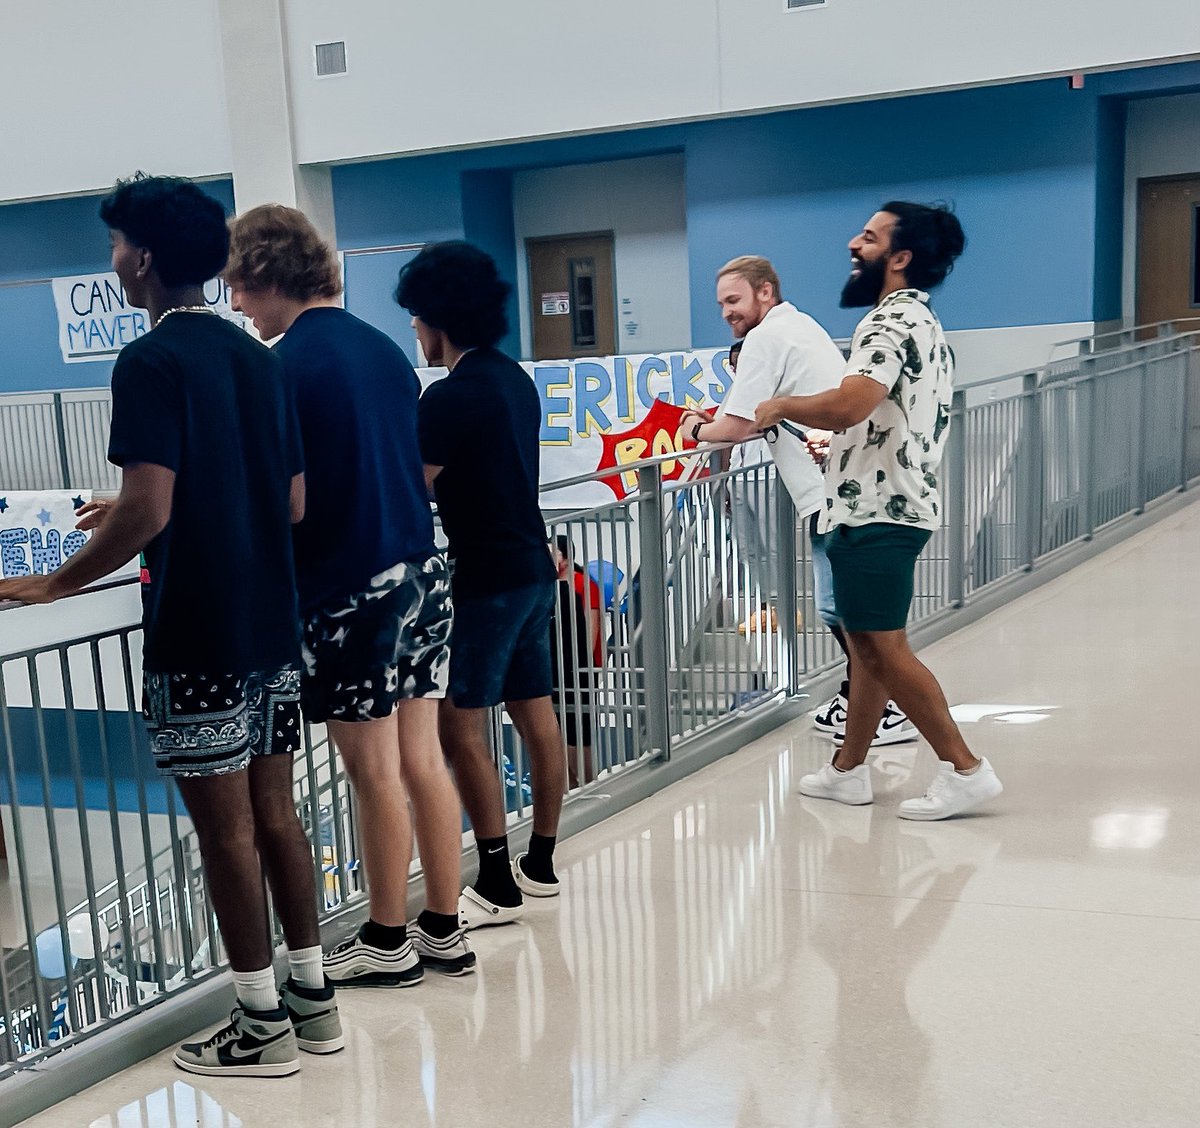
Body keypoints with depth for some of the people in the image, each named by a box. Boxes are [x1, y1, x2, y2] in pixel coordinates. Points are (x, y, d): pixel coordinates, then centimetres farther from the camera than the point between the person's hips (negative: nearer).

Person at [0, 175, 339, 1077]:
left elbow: (146, 514, -21)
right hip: (273, 627, 7)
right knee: (275, 812, 15)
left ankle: (263, 1025, 15)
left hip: (198, 639, -7)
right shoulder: (260, 359, 10)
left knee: (226, 828, 3)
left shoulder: (151, 361, -13)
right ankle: (313, 996, 24)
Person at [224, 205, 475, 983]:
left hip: (349, 589, -7)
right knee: (423, 759, 13)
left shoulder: (287, 363, -12)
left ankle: (388, 943, 19)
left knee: (376, 772, 4)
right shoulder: (385, 348, 11)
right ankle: (445, 930, 23)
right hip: (422, 574, 7)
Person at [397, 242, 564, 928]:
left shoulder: (452, 395, -17)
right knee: (536, 715, 13)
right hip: (534, 570, 9)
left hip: (487, 581, -9)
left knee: (462, 729, -3)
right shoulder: (517, 379, 10)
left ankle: (499, 887, 1)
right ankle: (541, 863, 25)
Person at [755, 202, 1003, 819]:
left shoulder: (893, 319, -14)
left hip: (875, 511, -11)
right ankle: (847, 771, 21)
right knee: (867, 645, 13)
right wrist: (837, 442, 30)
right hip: (895, 506, 11)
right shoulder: (926, 323, 20)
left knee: (885, 648, -6)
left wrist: (782, 406, -12)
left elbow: (847, 405, -28)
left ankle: (964, 769, -1)